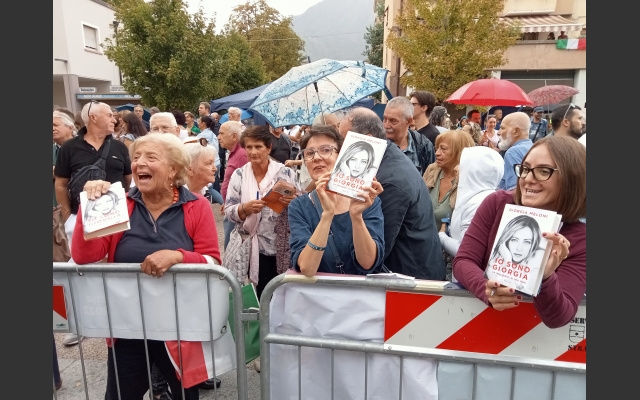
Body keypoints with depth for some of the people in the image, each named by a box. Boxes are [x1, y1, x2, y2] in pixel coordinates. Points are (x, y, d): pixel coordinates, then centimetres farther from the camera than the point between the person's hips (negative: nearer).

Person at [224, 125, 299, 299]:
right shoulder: (239, 175, 3)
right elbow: (229, 211, 2)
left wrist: (293, 202, -20)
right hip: (255, 246, 1)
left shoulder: (285, 172, -1)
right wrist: (245, 208, -18)